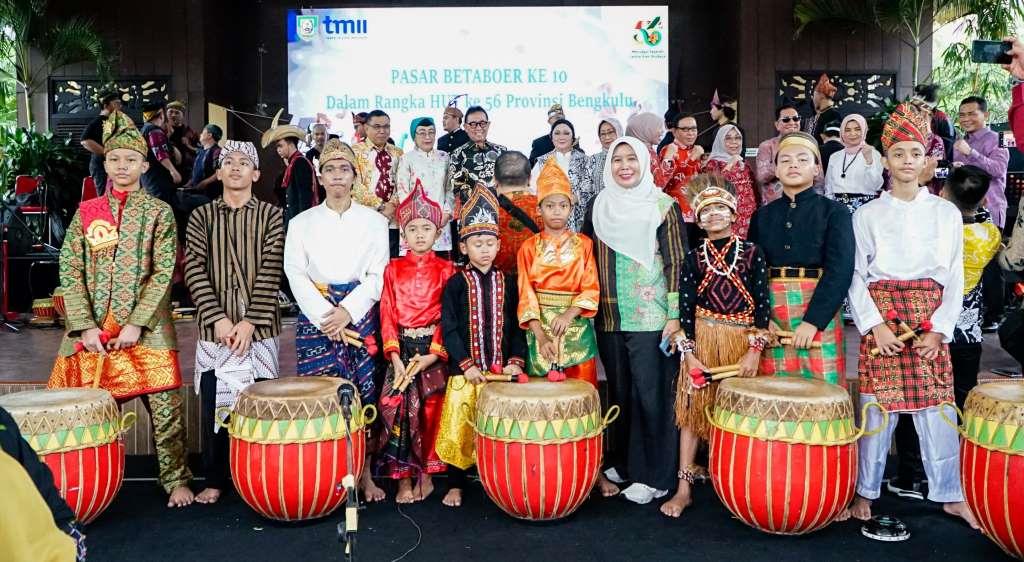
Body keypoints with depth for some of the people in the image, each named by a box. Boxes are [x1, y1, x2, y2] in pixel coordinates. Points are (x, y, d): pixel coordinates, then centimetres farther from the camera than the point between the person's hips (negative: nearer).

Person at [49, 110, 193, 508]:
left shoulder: (159, 212, 3)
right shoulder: (85, 213, 10)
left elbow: (164, 273, -5)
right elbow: (70, 272, 4)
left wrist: (136, 324, -13)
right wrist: (86, 326, -7)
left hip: (147, 328, -2)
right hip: (93, 330, 3)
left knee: (165, 408, -2)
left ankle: (176, 481, 12)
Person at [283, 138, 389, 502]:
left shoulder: (374, 221, 6)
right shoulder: (302, 223, 7)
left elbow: (378, 275, -1)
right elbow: (296, 275, -2)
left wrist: (348, 311, -14)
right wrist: (325, 315, -14)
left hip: (361, 315, 0)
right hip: (316, 317, 0)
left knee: (363, 391, -2)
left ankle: (365, 473, 9)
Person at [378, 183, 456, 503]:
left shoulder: (445, 270, 3)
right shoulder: (394, 270, 7)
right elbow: (388, 315, 2)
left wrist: (433, 355, -13)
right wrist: (395, 357, -9)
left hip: (434, 349, -1)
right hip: (402, 348, 1)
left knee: (432, 409, 0)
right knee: (398, 406, -5)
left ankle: (426, 474, 16)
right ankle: (404, 478, 6)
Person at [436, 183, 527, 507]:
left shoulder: (507, 283, 7)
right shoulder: (456, 284, -1)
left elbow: (516, 326, 8)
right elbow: (449, 329, -5)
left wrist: (516, 360, -4)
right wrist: (466, 365, -11)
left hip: (501, 371, 2)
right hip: (464, 371, -2)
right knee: (459, 427, 1)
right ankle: (455, 484, 17)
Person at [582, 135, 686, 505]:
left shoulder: (663, 206, -3)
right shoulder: (598, 206, 9)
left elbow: (676, 263, -5)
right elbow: (587, 258, 14)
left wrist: (675, 314, -10)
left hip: (651, 317, -4)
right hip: (610, 317, 4)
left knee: (650, 393, -2)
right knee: (619, 390, 12)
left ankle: (653, 475, 9)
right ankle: (623, 462, 27)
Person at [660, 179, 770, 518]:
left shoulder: (752, 254, 0)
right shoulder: (694, 258, 3)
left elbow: (762, 304, -2)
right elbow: (685, 307, 0)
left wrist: (755, 350, -9)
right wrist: (689, 353, -7)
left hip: (743, 341, -1)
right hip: (702, 340, 1)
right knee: (693, 407, 0)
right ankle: (684, 487, 5)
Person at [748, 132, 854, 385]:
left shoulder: (834, 212, 2)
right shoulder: (763, 215, 12)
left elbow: (840, 269, -8)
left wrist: (813, 320, -17)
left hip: (818, 312, -3)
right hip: (771, 312, 3)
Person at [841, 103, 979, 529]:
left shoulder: (947, 214, 9)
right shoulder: (867, 215, 5)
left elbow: (955, 278, 6)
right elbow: (856, 276, 0)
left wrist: (939, 329, -5)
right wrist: (875, 324, -12)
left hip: (930, 319, 1)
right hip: (881, 319, -1)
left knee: (935, 407, 2)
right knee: (877, 406, 0)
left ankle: (951, 494, 15)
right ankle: (865, 492, 11)